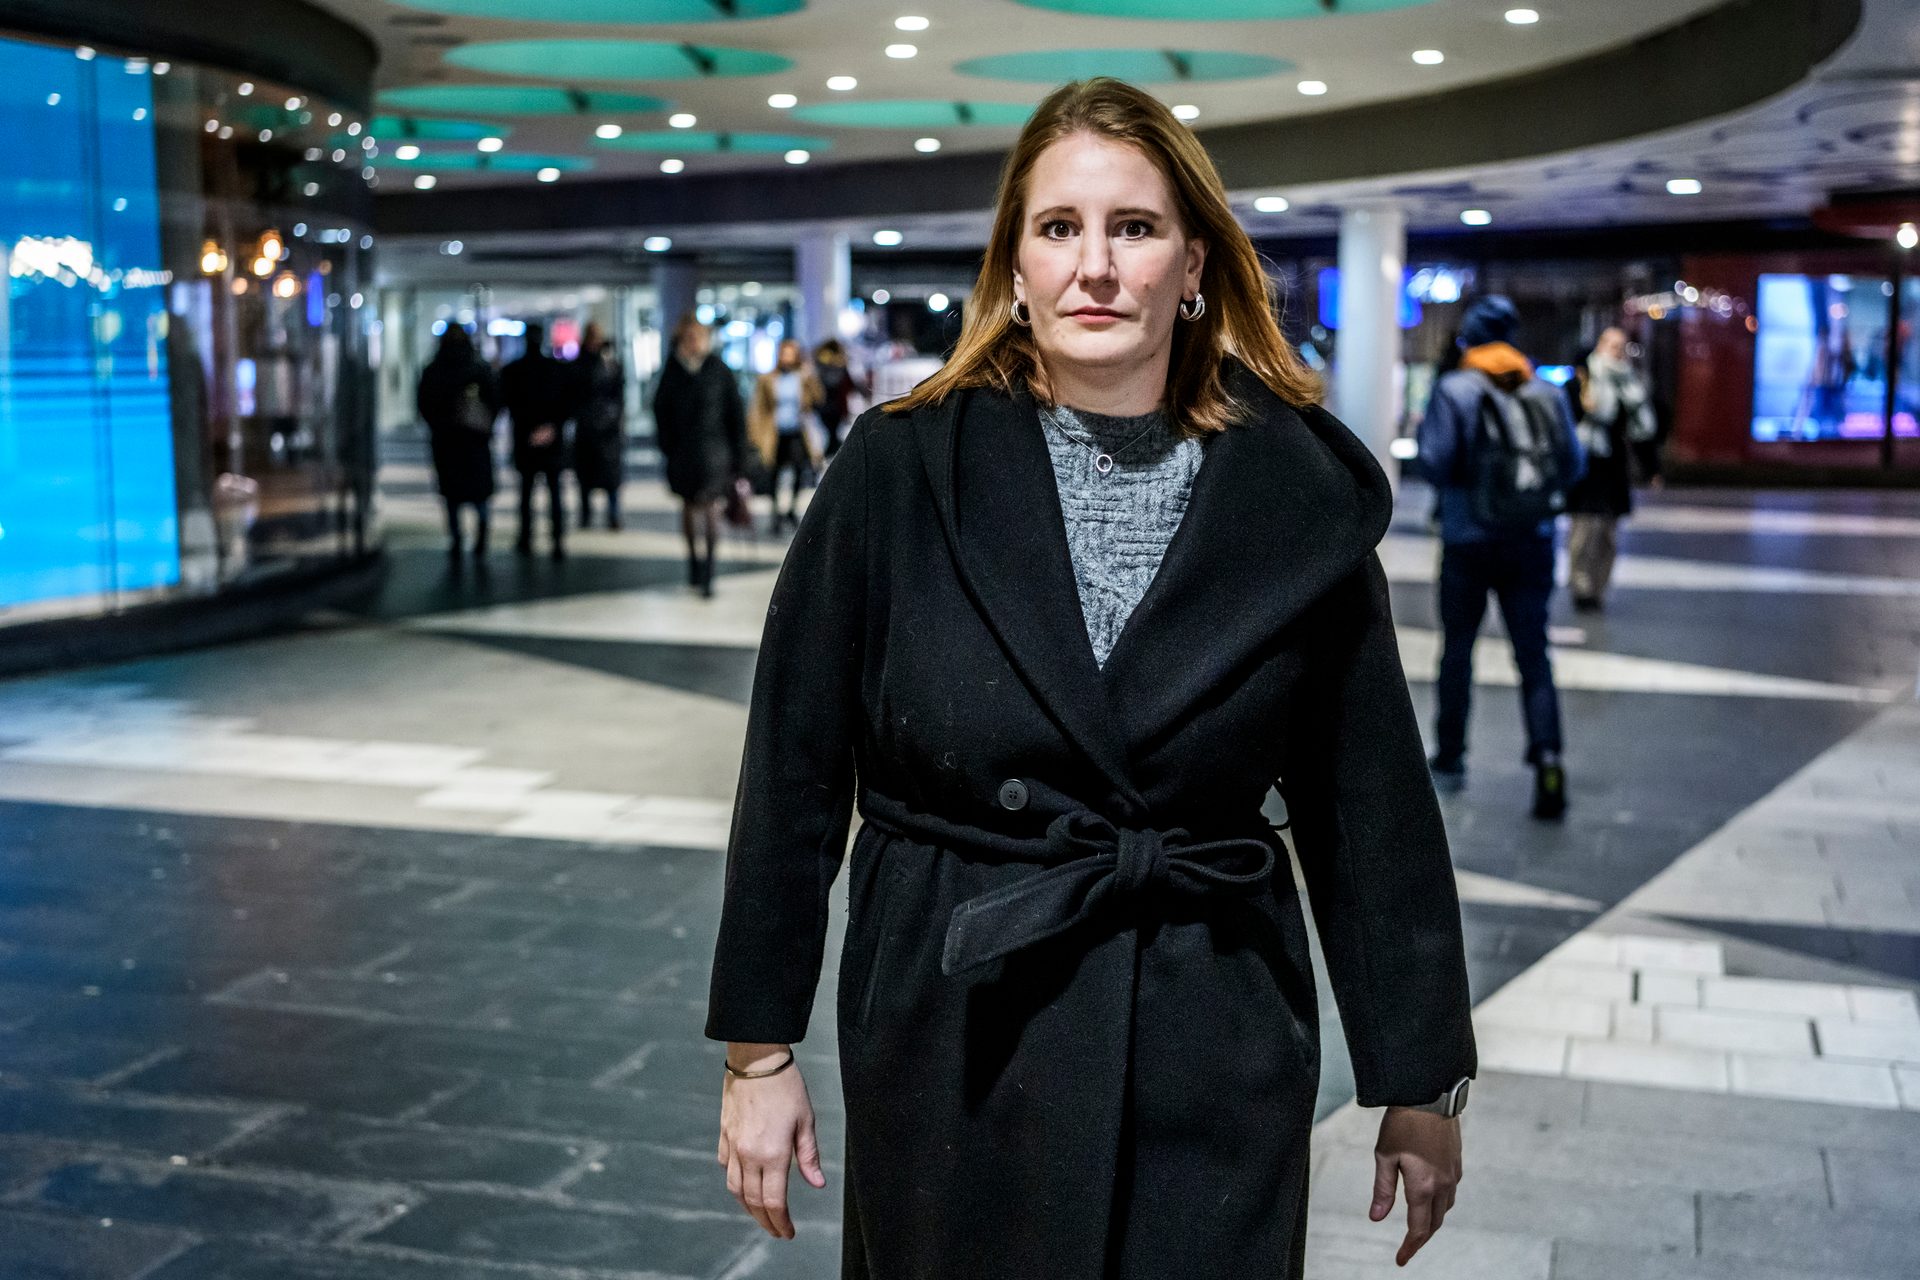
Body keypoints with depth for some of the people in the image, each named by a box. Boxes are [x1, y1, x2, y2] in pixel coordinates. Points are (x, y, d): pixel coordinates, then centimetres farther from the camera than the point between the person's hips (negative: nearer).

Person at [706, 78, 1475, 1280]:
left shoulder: (1300, 496, -4)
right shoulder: (901, 472, -6)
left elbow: (1372, 803, 2)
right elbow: (794, 772, -2)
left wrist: (1421, 1084, 6)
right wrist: (760, 1049, -1)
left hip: (1212, 1055, 1)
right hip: (949, 1044, 0)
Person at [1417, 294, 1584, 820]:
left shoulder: (1454, 390, -7)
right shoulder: (1547, 395, 4)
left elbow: (1434, 461, -13)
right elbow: (1572, 465, 4)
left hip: (1469, 542, -2)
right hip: (1533, 541, 2)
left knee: (1457, 649, 12)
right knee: (1533, 653, 3)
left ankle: (1450, 759, 21)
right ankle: (1547, 753, -15)